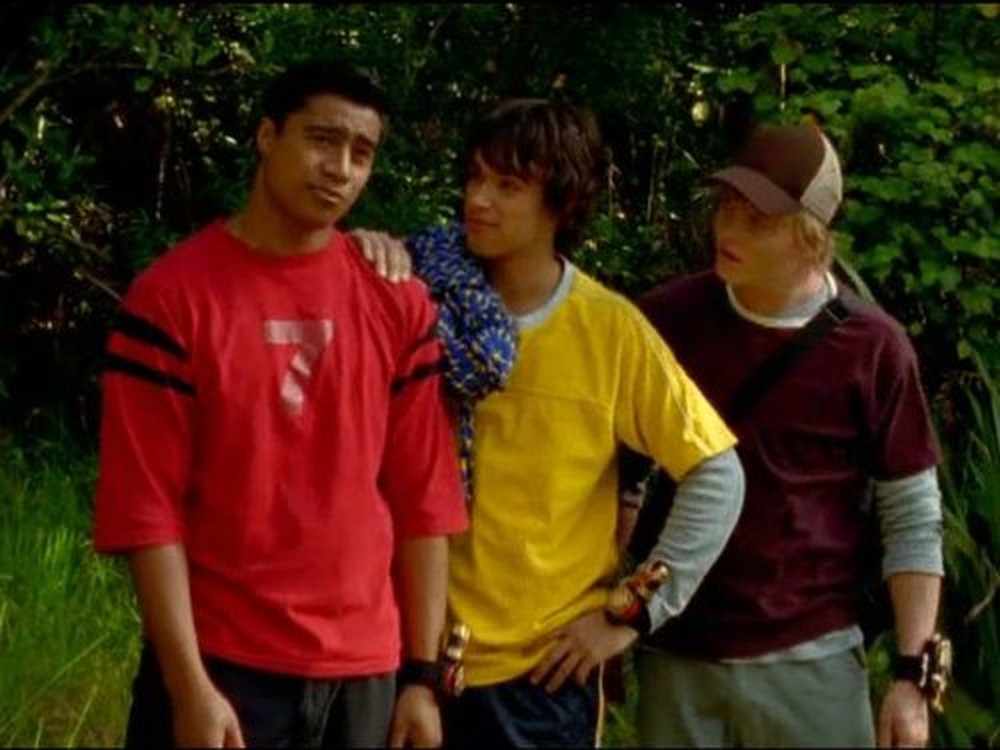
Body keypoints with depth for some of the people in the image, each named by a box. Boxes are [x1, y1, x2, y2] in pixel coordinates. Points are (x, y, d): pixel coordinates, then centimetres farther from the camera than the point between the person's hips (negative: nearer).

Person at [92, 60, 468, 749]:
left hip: (364, 671, 3)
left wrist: (422, 672, 2)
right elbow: (146, 504, -8)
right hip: (220, 664, -3)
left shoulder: (399, 303, 5)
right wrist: (188, 685, -13)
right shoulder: (173, 295, -6)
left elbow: (424, 496, 6)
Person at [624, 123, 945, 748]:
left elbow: (913, 520, -3)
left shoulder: (871, 347, -6)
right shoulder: (666, 320, -1)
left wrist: (914, 671, -7)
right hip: (676, 658, 2)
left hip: (812, 664, -2)